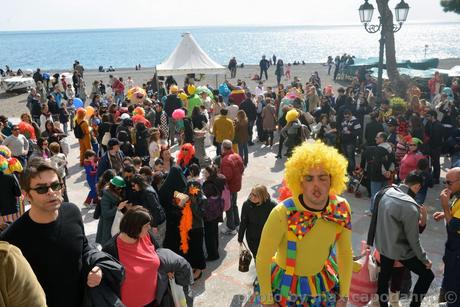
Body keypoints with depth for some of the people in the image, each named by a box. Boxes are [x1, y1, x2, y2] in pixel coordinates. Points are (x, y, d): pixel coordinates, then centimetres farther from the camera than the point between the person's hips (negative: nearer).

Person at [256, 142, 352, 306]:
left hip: (324, 281, 4)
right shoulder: (283, 214, -31)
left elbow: (345, 252, -3)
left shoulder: (341, 208, -18)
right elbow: (262, 259, -19)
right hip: (285, 284, -3)